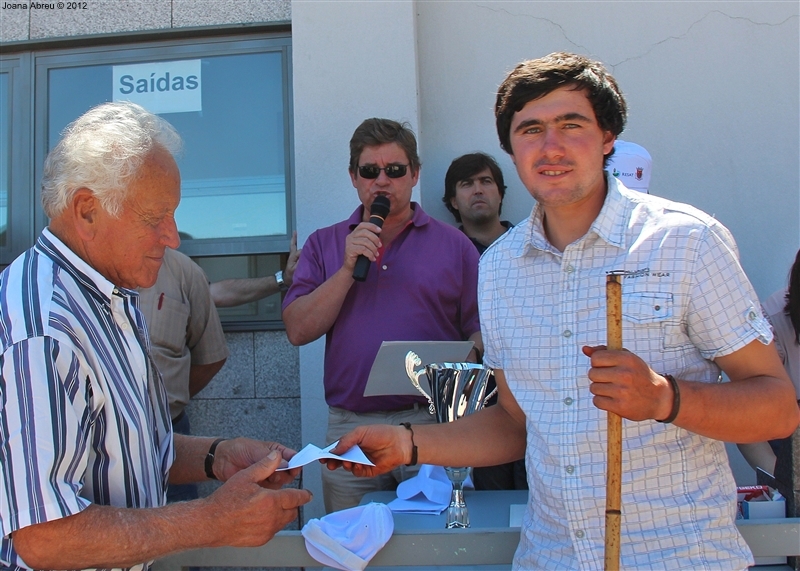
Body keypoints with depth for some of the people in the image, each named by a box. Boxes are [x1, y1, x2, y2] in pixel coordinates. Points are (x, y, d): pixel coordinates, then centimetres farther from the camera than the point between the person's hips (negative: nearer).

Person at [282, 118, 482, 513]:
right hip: (348, 427, 1)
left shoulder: (453, 245, 8)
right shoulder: (324, 244, 11)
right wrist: (348, 268, -7)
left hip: (433, 423, -1)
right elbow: (298, 330, 1)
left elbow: (481, 330, 6)